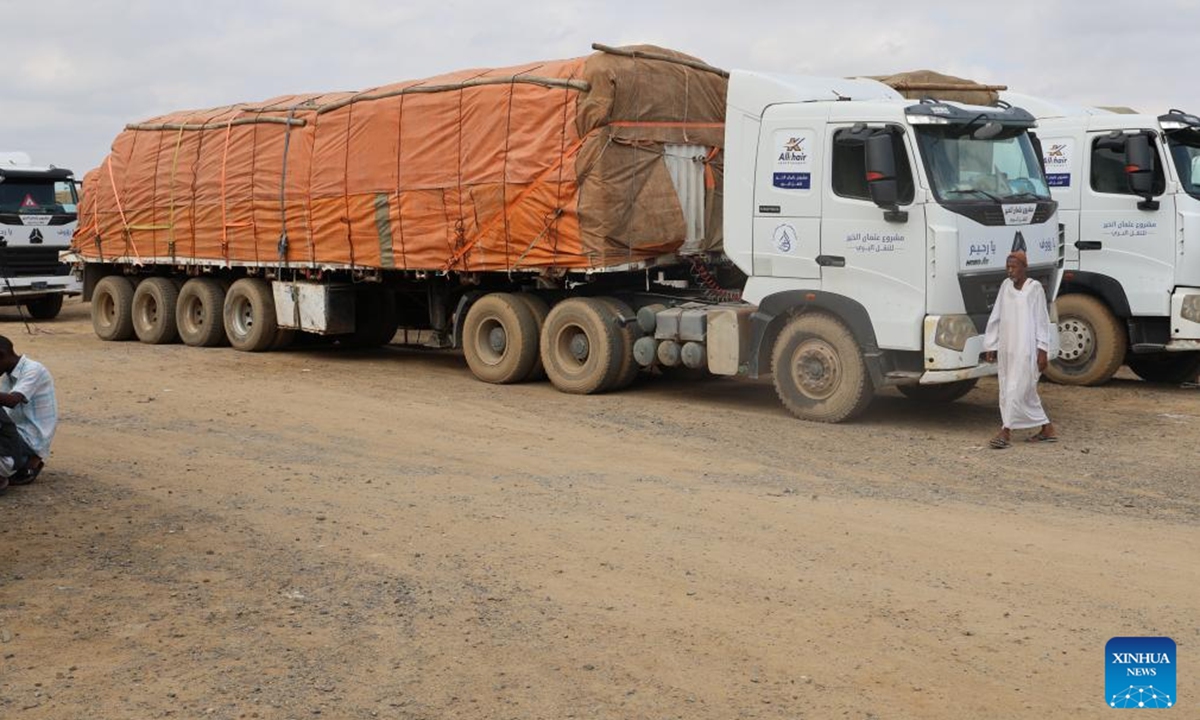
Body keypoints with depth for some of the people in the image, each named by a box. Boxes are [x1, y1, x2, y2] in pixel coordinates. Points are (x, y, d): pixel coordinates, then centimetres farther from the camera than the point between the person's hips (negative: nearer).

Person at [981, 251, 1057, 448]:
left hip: (1026, 348, -6)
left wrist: (1042, 349, -9)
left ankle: (1006, 432, -8)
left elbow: (1042, 320, -5)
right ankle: (1047, 429, 21)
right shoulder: (1005, 286, 9)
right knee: (1027, 390, 11)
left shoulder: (1034, 288, -5)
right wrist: (990, 345, 11)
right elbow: (996, 317, 12)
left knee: (1016, 388, -8)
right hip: (1006, 347, 6)